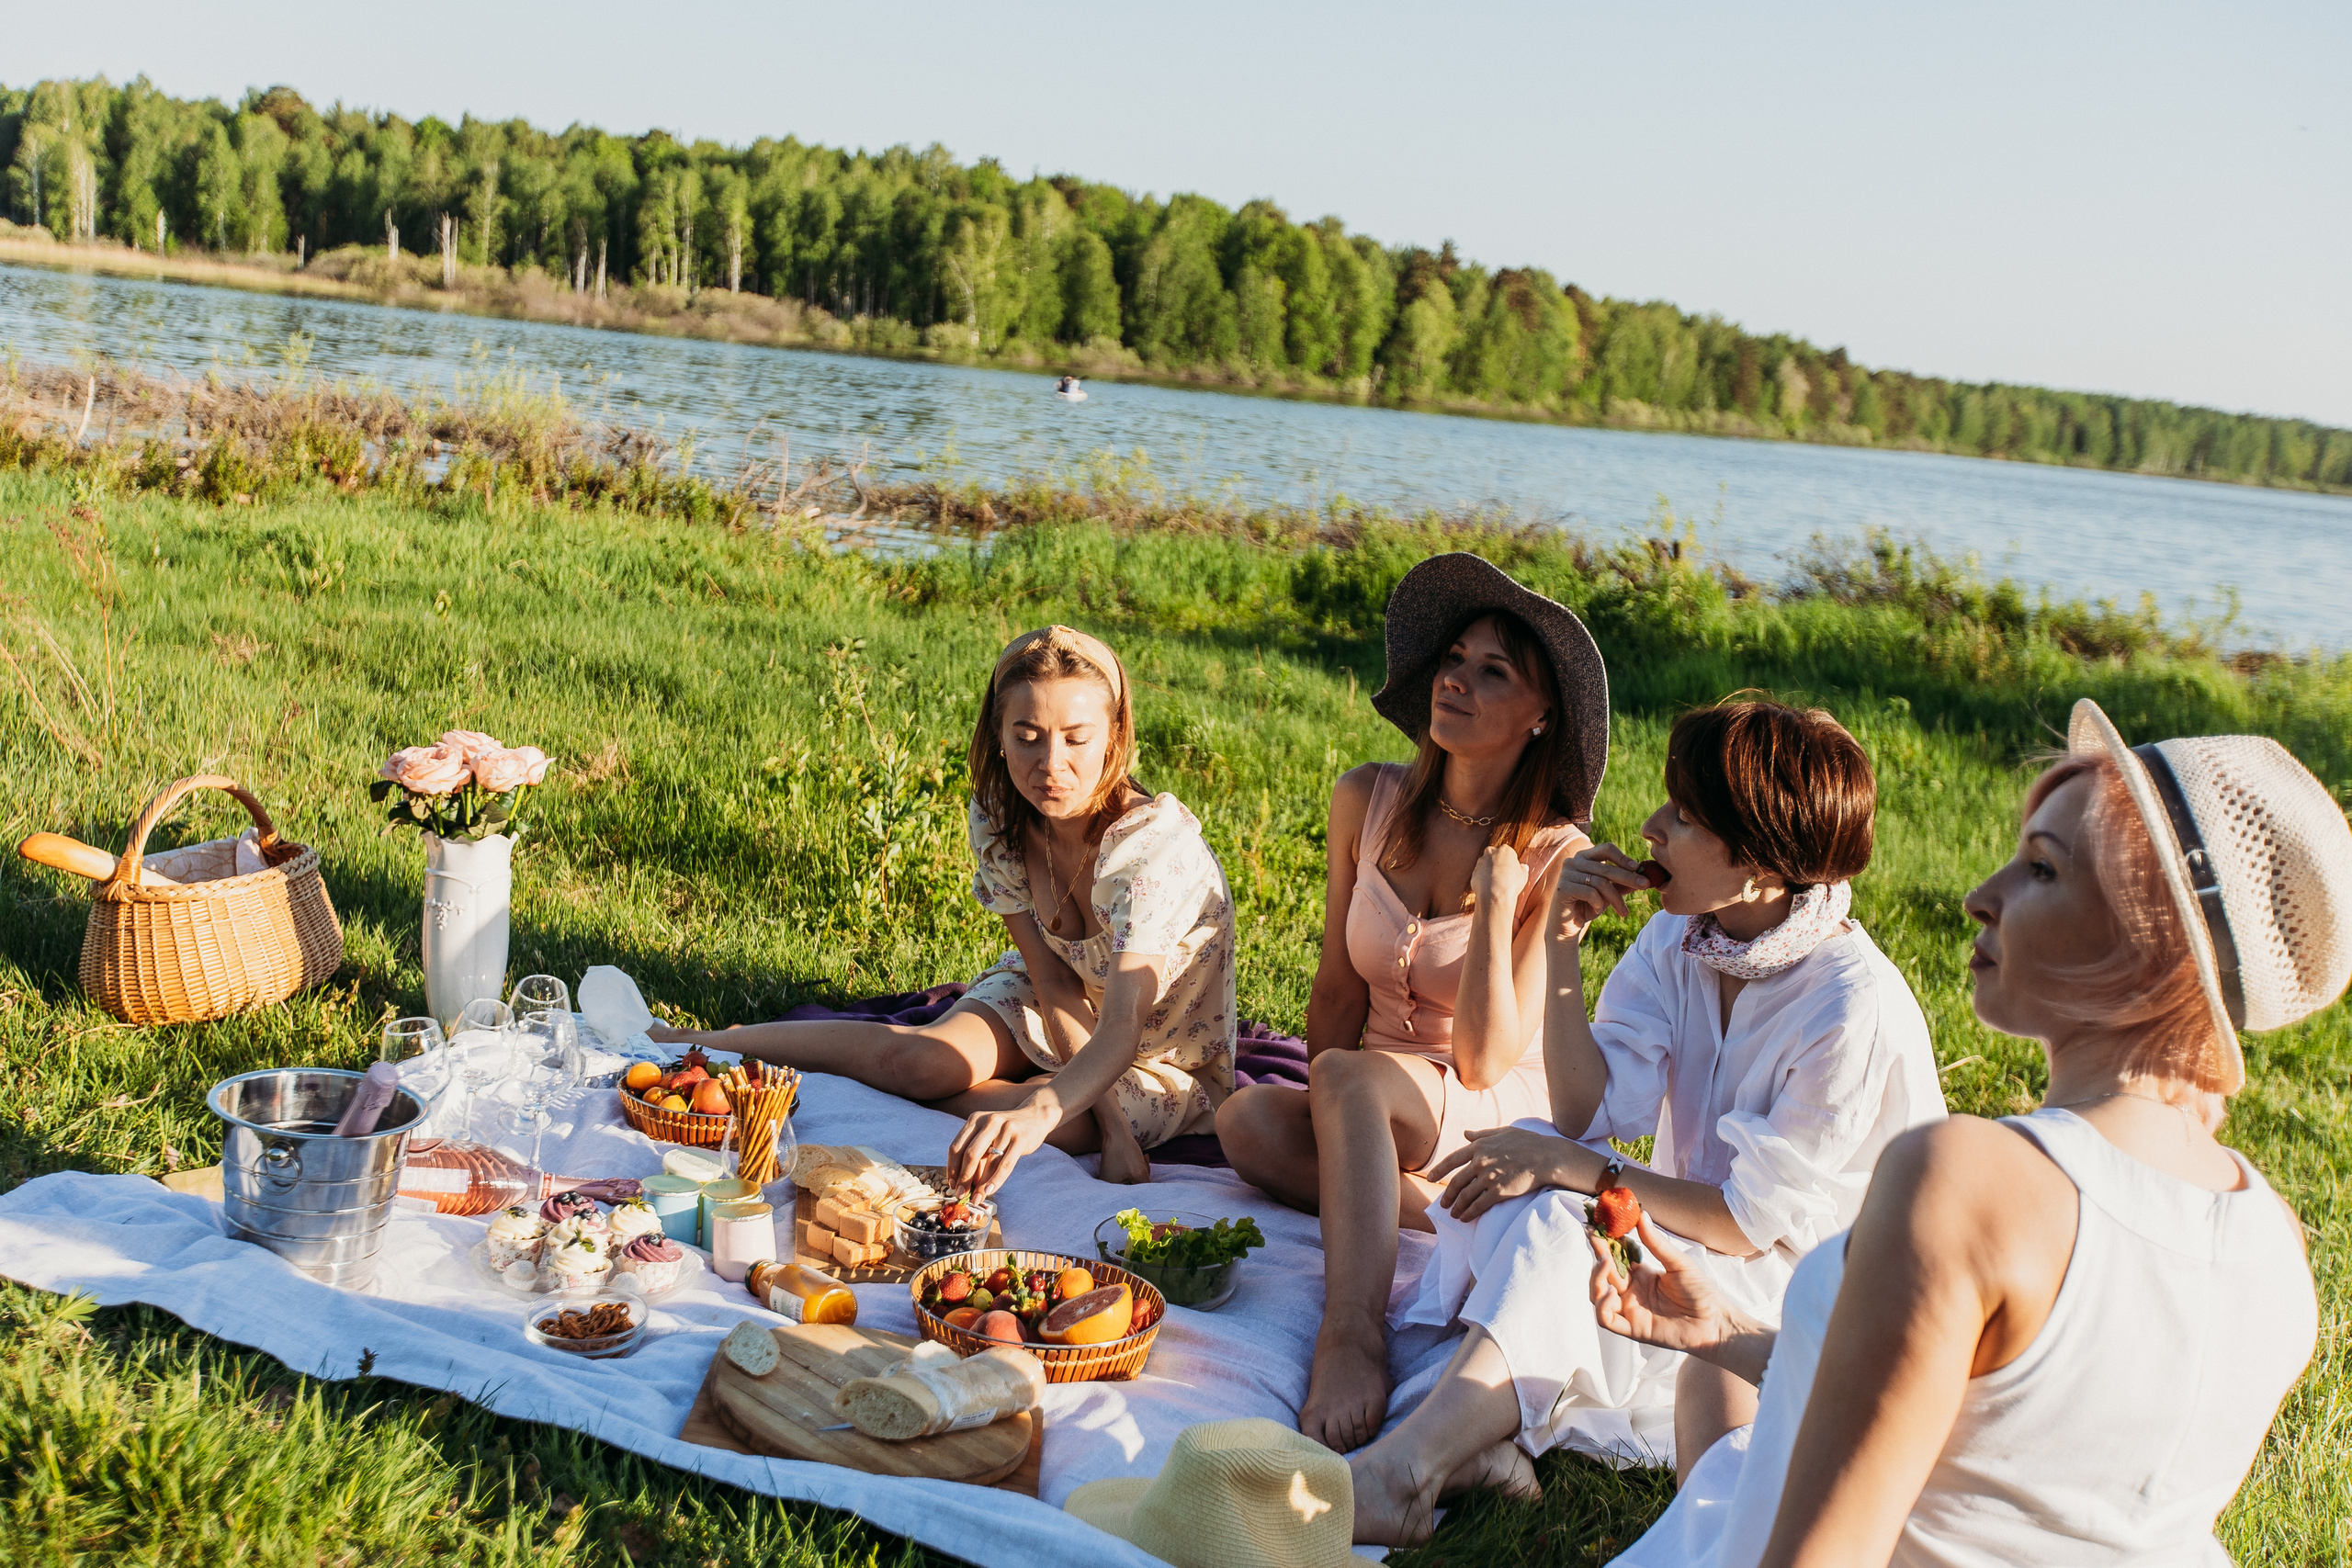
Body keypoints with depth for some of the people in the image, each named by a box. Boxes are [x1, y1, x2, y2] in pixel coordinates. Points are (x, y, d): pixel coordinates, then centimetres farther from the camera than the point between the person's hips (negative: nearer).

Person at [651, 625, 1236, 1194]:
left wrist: (1034, 1114, -63)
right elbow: (1053, 981, -15)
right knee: (921, 1059, -26)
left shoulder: (1154, 845, -33)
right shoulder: (995, 820, -15)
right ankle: (700, 1042, -4)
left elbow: (1120, 1030, -43)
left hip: (1167, 1060, -3)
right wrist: (1110, 1118, -30)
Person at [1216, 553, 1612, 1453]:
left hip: (1502, 1119, -4)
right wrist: (1335, 1135, -4)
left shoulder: (1557, 858, -14)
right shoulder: (1367, 803, -1)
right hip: (1376, 1107, 5)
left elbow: (1485, 1062, -18)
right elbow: (1337, 989, 6)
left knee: (1348, 1079, -35)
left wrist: (1496, 895, -25)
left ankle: (1352, 1339, -44)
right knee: (1247, 1120, -27)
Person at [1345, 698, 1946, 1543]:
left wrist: (1570, 1169, -22)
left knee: (1557, 1233, -31)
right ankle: (1470, 1428, -32)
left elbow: (1752, 1223, -21)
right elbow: (1588, 1112, -10)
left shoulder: (1860, 1013, -23)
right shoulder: (1676, 941, -1)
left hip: (1795, 1293, -7)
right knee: (1529, 1173, -21)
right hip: (1687, 1243, 7)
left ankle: (1401, 1471, -33)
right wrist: (1562, 945, -18)